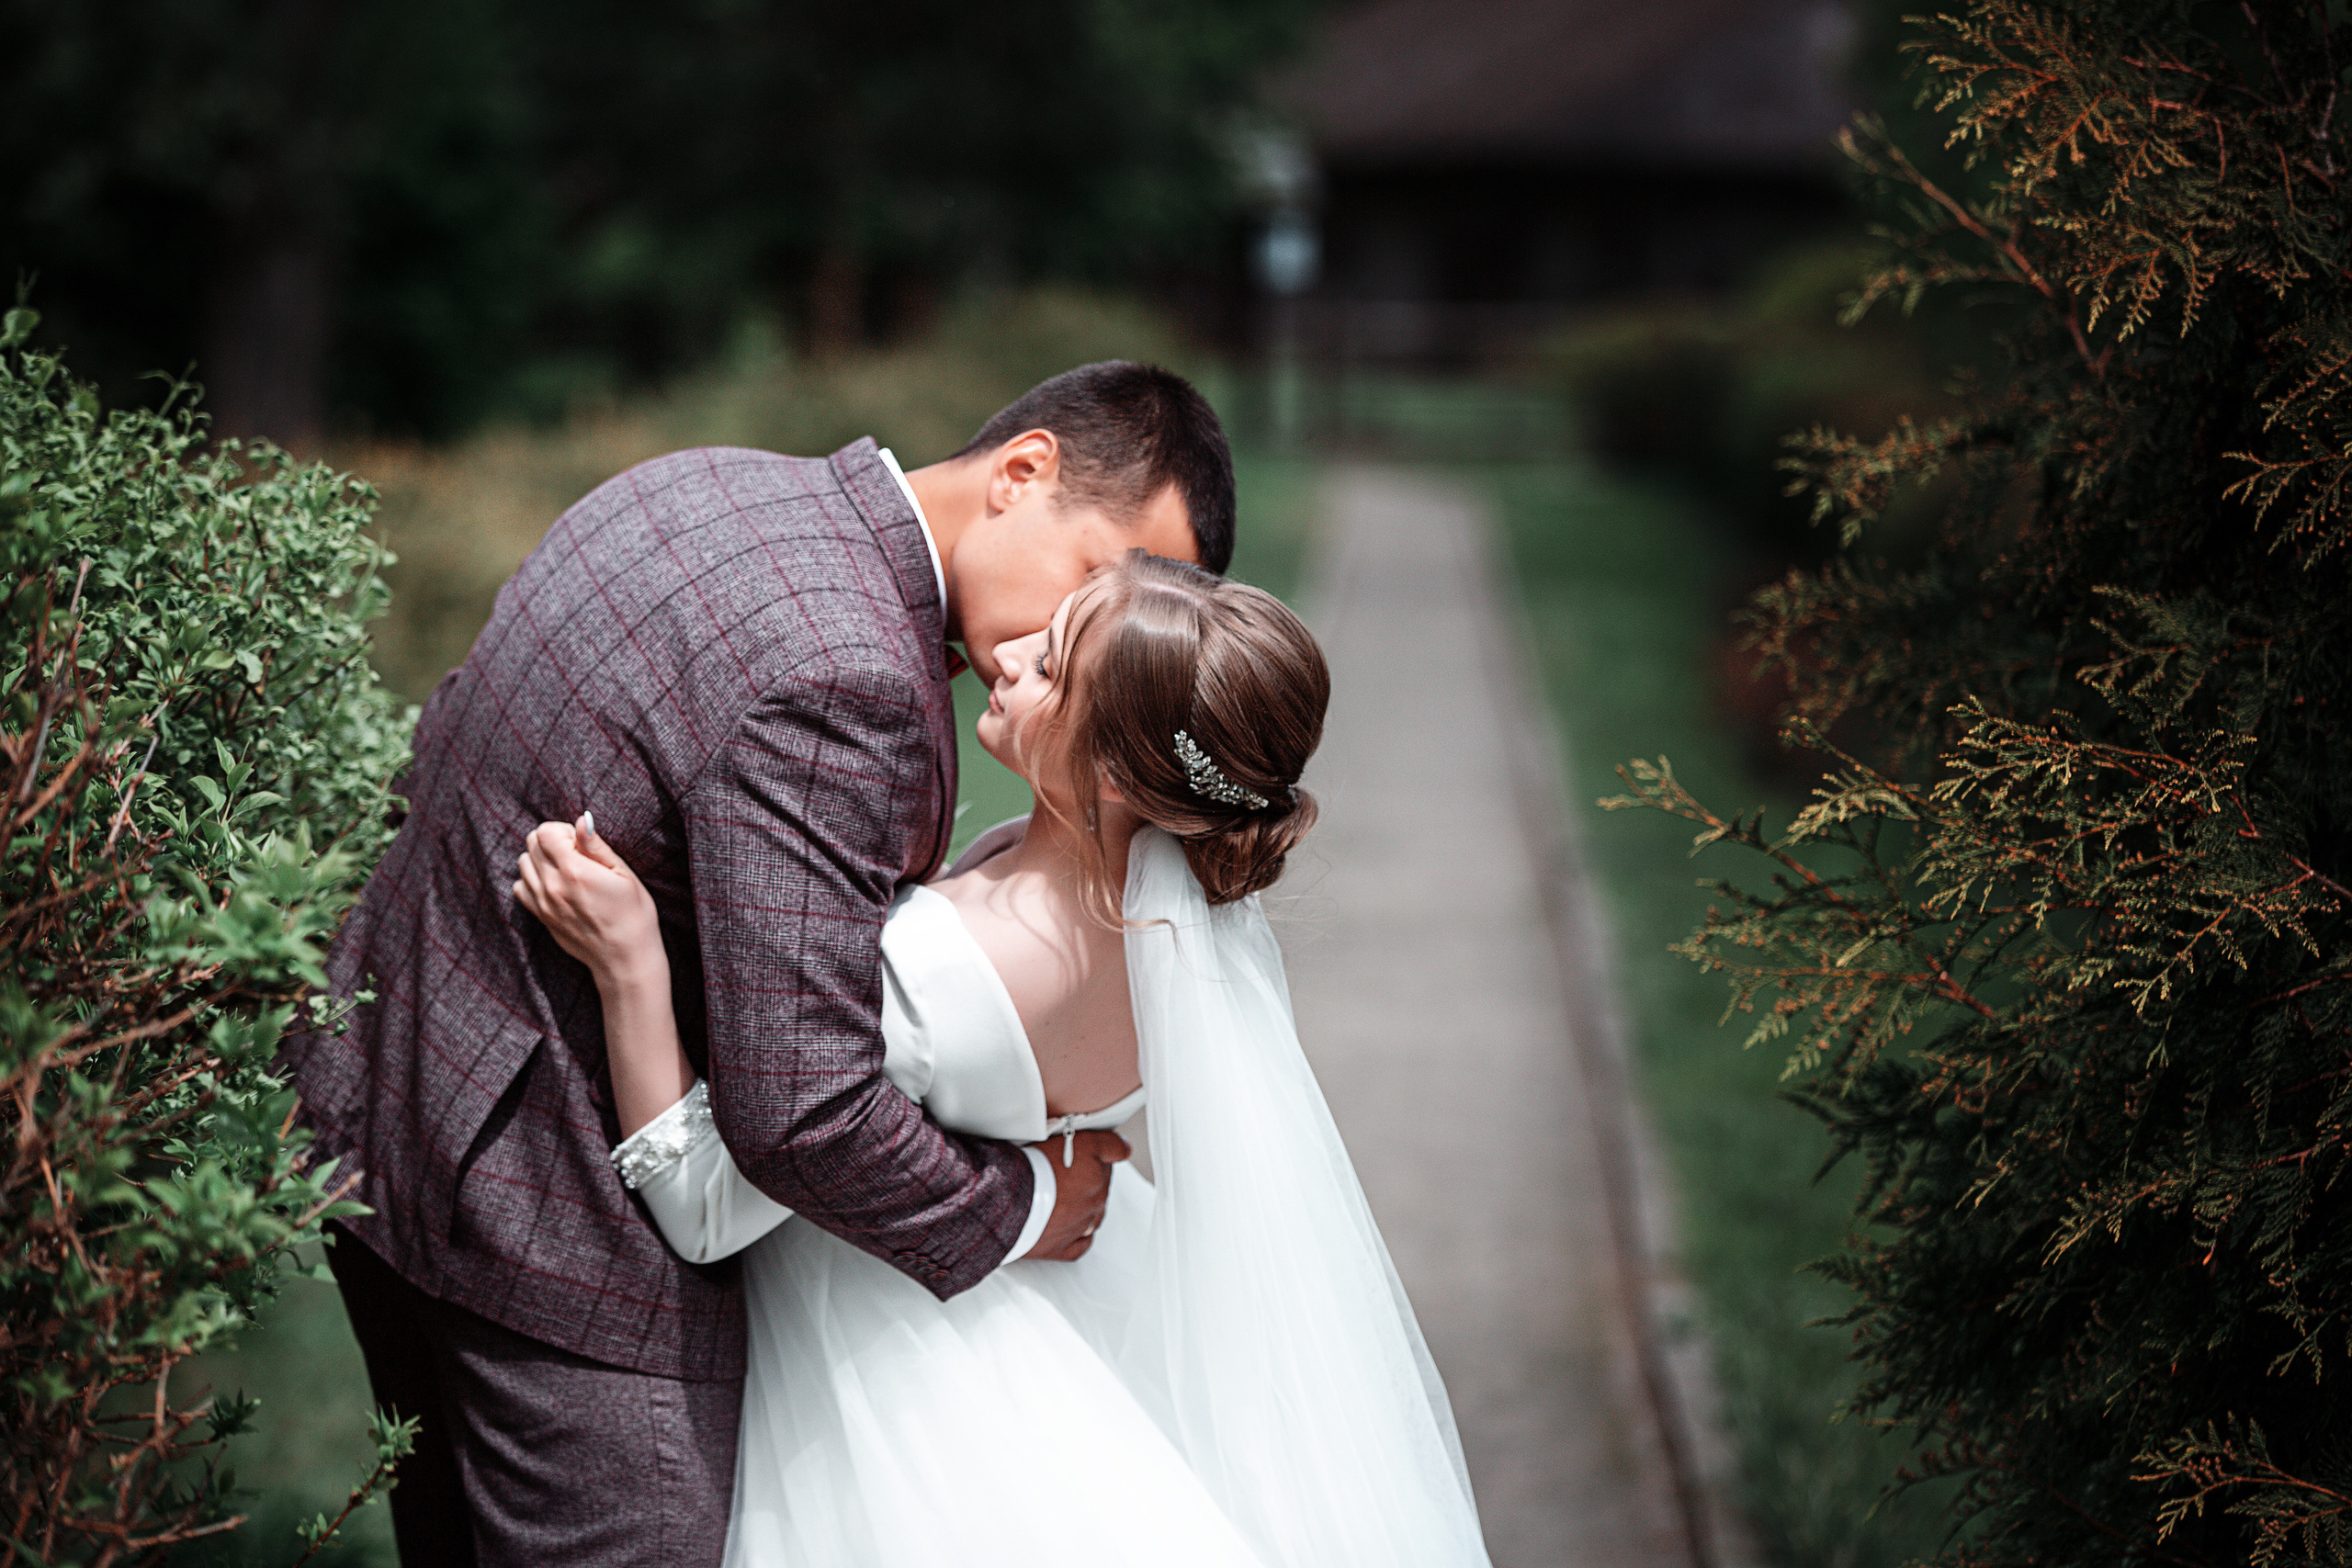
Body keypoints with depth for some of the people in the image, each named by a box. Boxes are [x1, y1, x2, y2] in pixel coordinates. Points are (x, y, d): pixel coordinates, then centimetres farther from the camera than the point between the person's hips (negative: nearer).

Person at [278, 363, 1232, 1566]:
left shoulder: (707, 485, 2)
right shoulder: (842, 679, -29)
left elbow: (453, 733, 15)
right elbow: (799, 1115, -29)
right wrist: (1026, 1209, -14)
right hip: (548, 1222, -10)